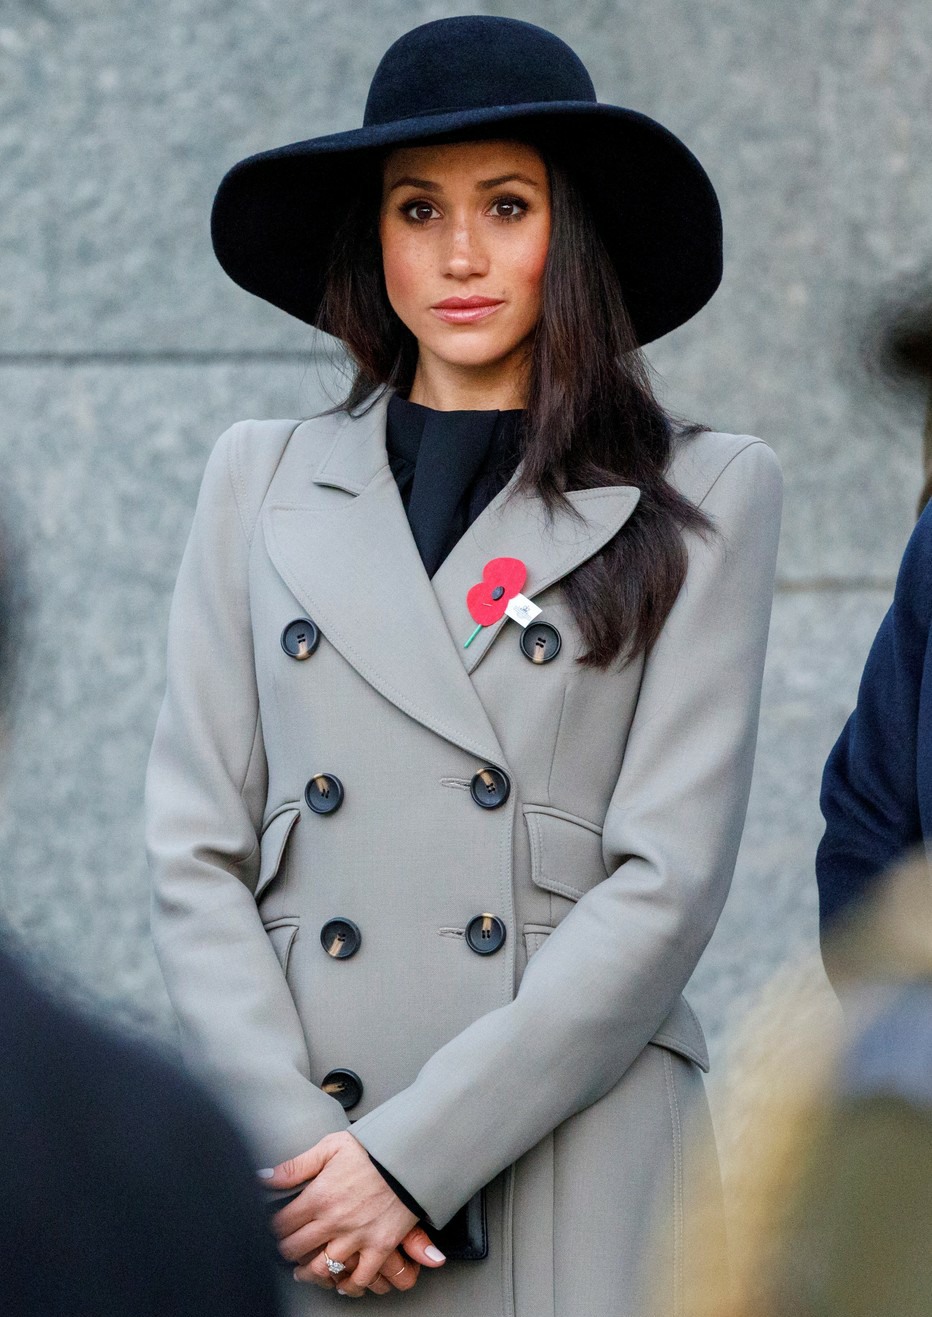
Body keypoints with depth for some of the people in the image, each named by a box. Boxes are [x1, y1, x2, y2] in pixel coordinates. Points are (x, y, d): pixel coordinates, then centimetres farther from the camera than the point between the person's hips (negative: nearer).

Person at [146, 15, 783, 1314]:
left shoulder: (701, 500, 4)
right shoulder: (263, 481, 12)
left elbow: (668, 880, -4)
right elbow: (195, 852, 6)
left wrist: (411, 1154, -11)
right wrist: (295, 1142, -8)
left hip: (580, 1189, -1)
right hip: (293, 1187, 2)